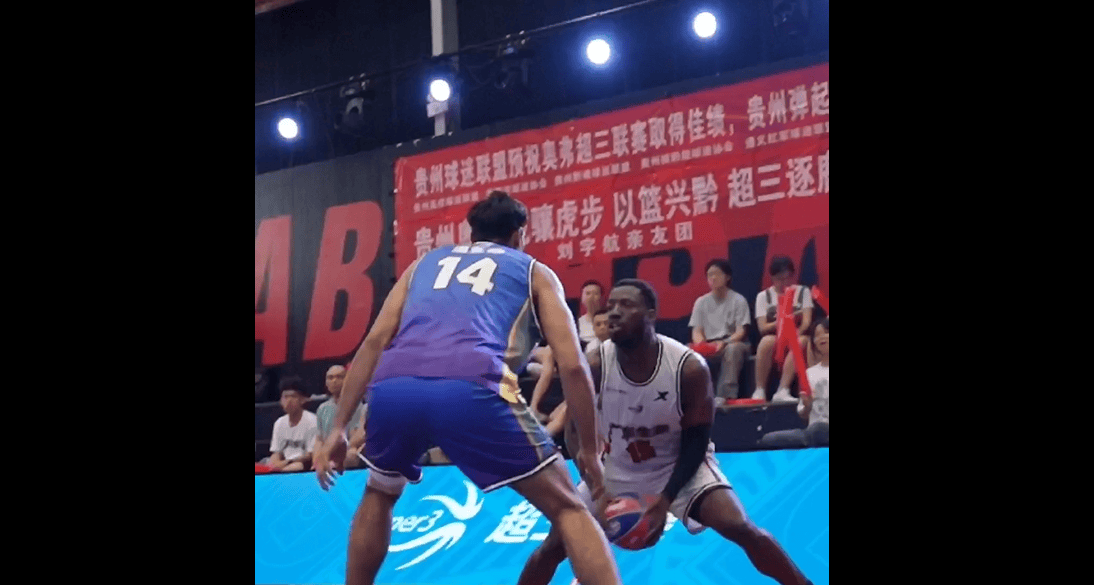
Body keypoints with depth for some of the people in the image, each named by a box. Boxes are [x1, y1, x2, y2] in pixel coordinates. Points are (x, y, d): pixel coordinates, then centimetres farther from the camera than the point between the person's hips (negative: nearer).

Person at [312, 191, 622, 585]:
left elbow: (374, 343, 23)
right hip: (469, 389, -3)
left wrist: (339, 428, 23)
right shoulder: (534, 271, 28)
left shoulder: (425, 263, 35)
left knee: (379, 494, 35)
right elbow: (572, 365, 17)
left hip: (394, 388, 3)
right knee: (568, 509, 12)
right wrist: (590, 451, 25)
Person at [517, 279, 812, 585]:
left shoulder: (690, 368, -24)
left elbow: (695, 443, -16)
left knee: (739, 528, -22)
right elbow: (577, 433, -11)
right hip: (617, 470, 2)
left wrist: (665, 500, -25)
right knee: (554, 545, -6)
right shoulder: (593, 366, -21)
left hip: (681, 464, -2)